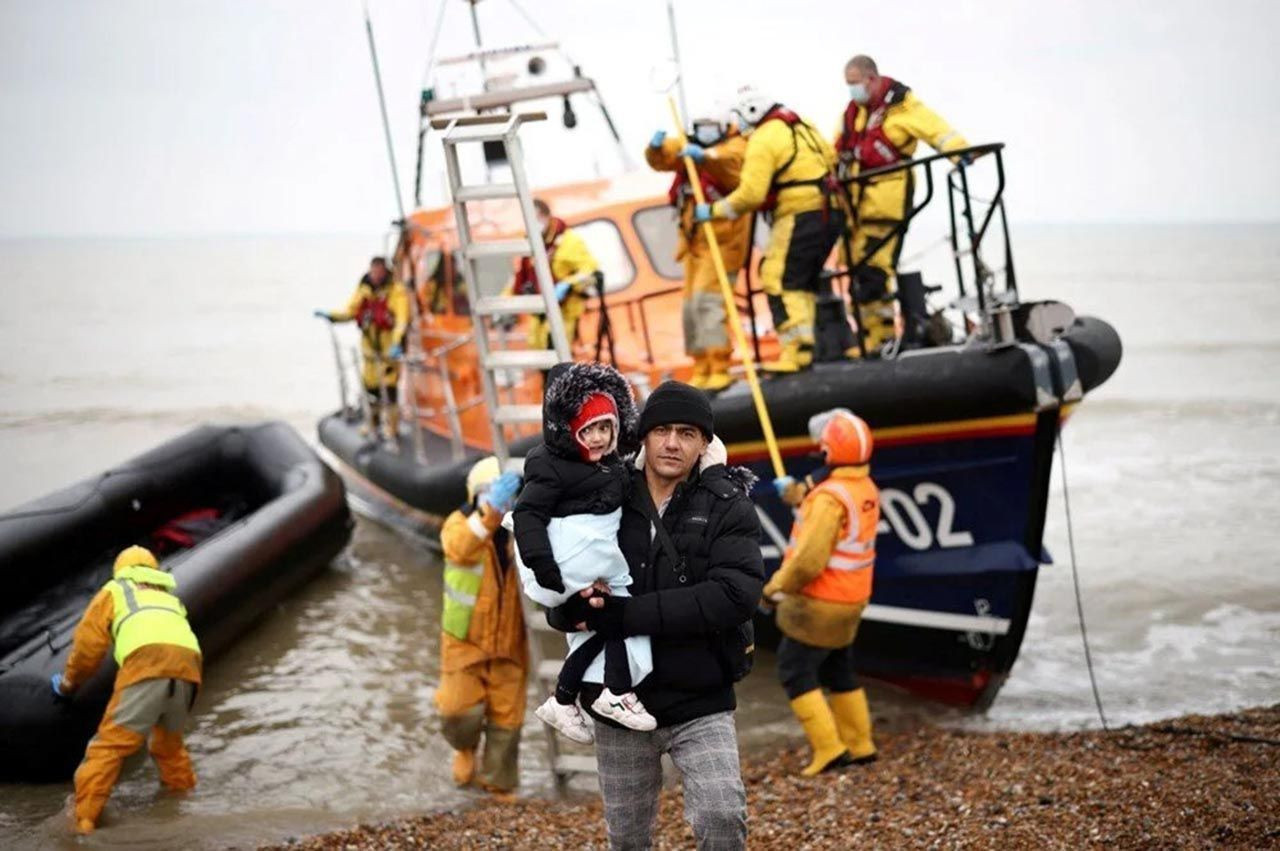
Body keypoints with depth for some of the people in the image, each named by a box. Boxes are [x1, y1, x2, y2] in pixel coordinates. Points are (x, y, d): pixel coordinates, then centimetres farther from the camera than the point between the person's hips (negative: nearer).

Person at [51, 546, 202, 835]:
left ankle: (83, 820, -9)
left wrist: (70, 681, 37)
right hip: (188, 663, 5)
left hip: (147, 662, -5)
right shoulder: (170, 597, 42)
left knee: (111, 743, -3)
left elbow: (89, 641, 22)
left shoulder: (115, 590, 29)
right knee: (169, 741, 27)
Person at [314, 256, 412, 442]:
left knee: (389, 388, -10)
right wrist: (331, 316, -7)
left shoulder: (397, 292, -13)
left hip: (389, 347, -6)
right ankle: (373, 421, 38)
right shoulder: (363, 290, 5)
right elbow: (350, 312, 11)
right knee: (370, 385, 16)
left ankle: (393, 431, -2)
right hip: (369, 345, 6)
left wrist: (397, 343, -35)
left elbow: (402, 320, -22)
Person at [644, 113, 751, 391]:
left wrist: (705, 156, -45)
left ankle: (719, 370, -21)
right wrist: (657, 147, -15)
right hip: (695, 240, 8)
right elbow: (660, 160, 8)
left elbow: (729, 161, -26)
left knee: (706, 300, -20)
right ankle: (702, 370, 18)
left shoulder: (735, 146, -3)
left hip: (722, 239, -8)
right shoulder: (689, 147, 18)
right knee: (690, 306, 9)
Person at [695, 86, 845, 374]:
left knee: (779, 280, -8)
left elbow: (751, 194, -15)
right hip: (832, 212, 9)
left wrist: (713, 210, -7)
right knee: (804, 281, 14)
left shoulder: (763, 140, -9)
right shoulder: (801, 126, 16)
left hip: (801, 216, -9)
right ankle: (804, 346, 11)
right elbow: (830, 158, 21)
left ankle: (796, 351, -17)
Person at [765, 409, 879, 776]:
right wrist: (804, 499, 14)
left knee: (795, 672, 2)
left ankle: (828, 748, 0)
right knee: (838, 670, 20)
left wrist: (777, 585, -14)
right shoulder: (866, 489, 3)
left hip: (819, 602, -9)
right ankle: (859, 744, 26)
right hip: (849, 598, 9)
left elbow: (808, 559, -28)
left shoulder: (830, 497, -26)